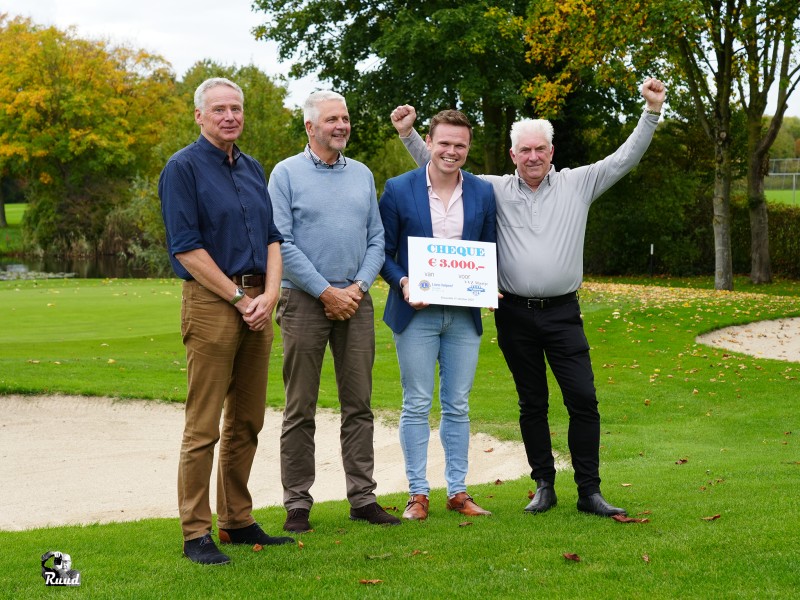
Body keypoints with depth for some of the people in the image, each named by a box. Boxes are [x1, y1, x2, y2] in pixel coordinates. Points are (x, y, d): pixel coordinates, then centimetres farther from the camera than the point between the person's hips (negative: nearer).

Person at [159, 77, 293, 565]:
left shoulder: (253, 169, 17)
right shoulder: (183, 168, -5)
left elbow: (272, 238, 15)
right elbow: (186, 248, -11)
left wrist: (268, 296, -2)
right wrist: (239, 298, -11)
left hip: (257, 302, 7)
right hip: (211, 301, -7)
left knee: (247, 421, 11)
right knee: (204, 425, -6)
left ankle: (238, 521, 21)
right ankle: (196, 534, 0)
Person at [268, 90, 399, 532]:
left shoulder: (362, 175, 13)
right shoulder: (287, 173, -1)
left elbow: (377, 239, 12)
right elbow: (281, 243, -8)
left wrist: (358, 287, -5)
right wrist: (326, 292, -11)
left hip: (355, 301, 4)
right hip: (304, 301, -4)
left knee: (359, 405, 6)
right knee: (300, 409, -1)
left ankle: (363, 498, 11)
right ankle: (297, 504, 5)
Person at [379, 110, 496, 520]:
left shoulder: (483, 193, 7)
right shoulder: (399, 190, -2)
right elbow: (382, 251, 0)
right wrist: (402, 283, -16)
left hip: (464, 315, 3)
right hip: (416, 313, -2)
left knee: (457, 405, 8)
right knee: (417, 405, 1)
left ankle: (457, 491, 15)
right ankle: (418, 493, 8)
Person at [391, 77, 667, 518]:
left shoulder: (577, 184, 5)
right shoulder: (495, 190, 6)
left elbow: (625, 158, 2)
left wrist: (652, 112, -7)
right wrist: (409, 135, 0)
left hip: (562, 312, -1)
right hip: (515, 314, 1)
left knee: (583, 399, -6)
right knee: (532, 404, 9)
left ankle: (589, 491, 0)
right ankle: (543, 486, 18)